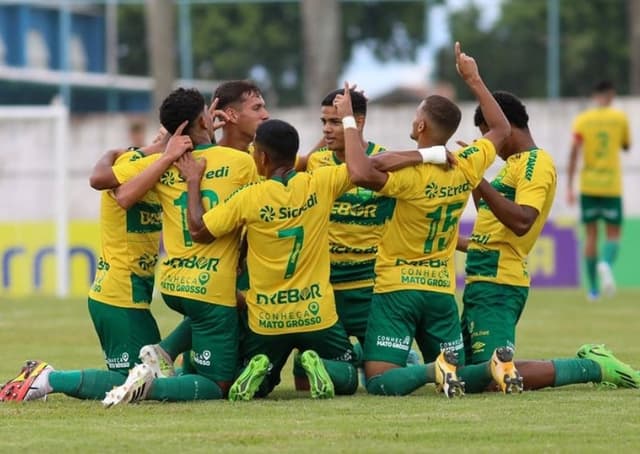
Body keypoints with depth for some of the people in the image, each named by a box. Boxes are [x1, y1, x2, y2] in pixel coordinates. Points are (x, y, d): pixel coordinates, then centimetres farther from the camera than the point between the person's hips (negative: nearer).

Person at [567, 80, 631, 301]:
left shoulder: (582, 120, 0)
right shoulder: (620, 118, -1)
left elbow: (574, 152, -7)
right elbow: (626, 145, 14)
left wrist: (569, 186, -6)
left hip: (588, 185, 1)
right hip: (612, 185, -1)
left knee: (590, 234, 9)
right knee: (613, 233, 4)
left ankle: (593, 288, 10)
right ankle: (606, 263, -28)